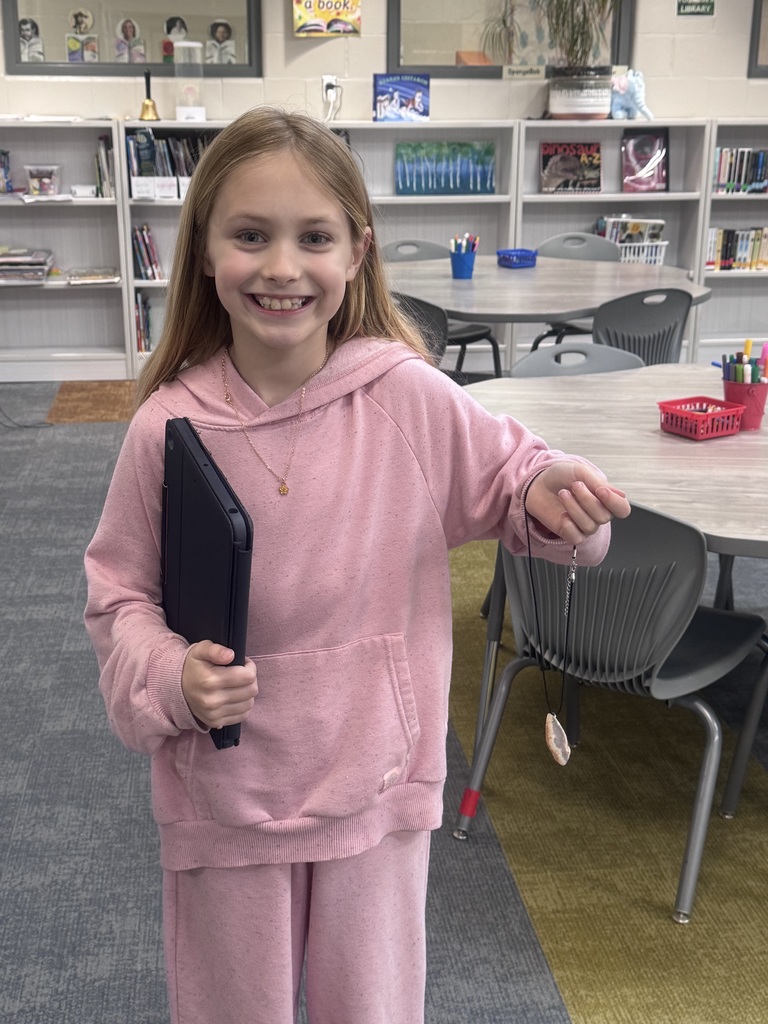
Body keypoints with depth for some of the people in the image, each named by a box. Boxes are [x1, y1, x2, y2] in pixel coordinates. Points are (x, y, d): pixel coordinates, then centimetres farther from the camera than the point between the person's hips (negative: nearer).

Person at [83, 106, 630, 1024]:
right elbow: (118, 593, -2)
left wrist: (548, 497, -21)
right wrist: (168, 679, -20)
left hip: (378, 781, 0)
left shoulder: (411, 396, -15)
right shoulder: (168, 425, -13)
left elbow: (503, 477, 1)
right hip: (224, 793, 1)